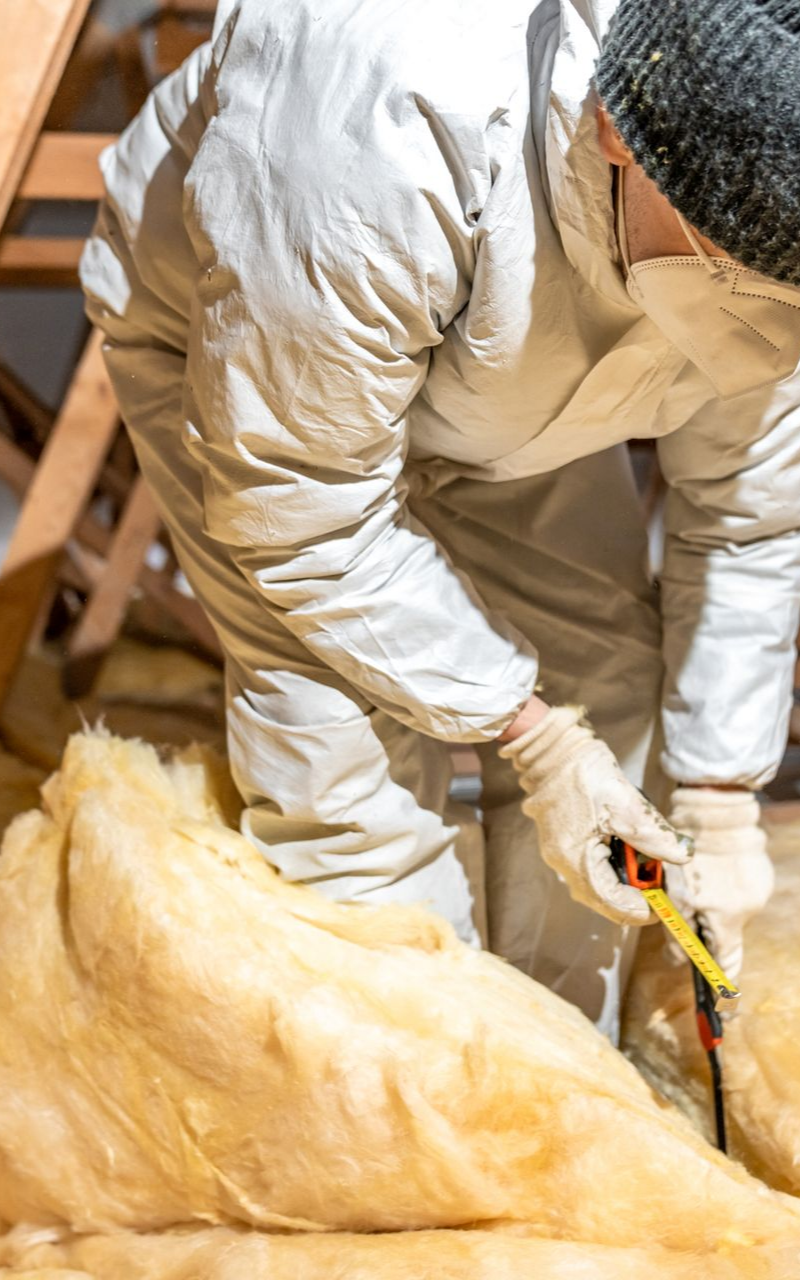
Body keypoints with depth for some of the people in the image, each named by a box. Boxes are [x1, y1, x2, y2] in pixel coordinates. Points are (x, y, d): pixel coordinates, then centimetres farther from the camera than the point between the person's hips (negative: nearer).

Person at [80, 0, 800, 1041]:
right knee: (357, 769, -14)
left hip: (499, 357, 5)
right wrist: (527, 731, -27)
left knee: (602, 684, 3)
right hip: (225, 331, -5)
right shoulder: (388, 135, -46)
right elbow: (302, 515, -33)